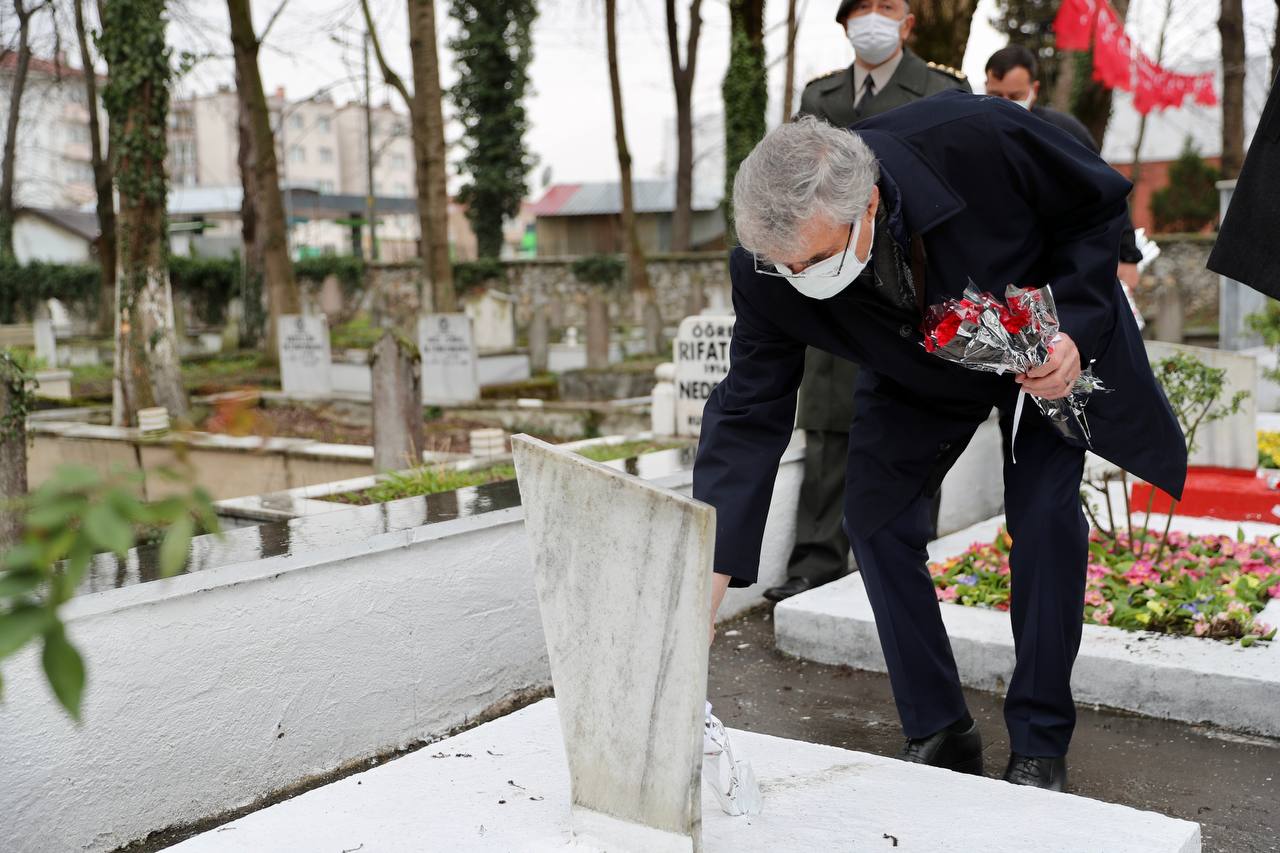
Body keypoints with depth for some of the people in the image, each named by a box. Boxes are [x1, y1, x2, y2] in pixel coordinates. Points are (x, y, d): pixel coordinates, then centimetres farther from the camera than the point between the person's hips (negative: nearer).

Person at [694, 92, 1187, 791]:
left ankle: (1040, 745, 5)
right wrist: (701, 599, -32)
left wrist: (1075, 328, -31)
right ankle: (937, 731, 11)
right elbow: (748, 418, -27)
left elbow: (1100, 204, -18)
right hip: (917, 378, 3)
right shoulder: (768, 268, -31)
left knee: (1045, 517, -12)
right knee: (875, 519, -7)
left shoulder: (981, 138, -40)